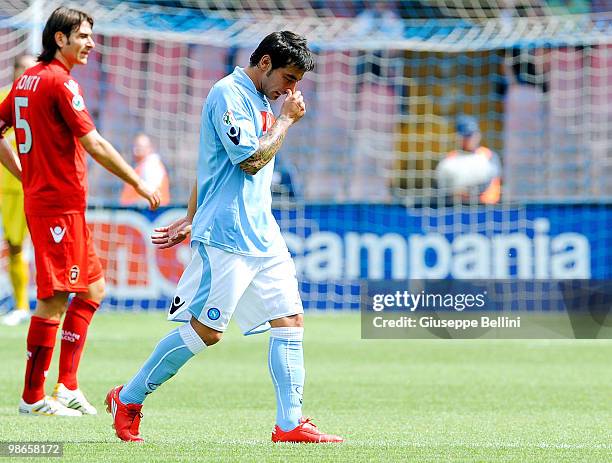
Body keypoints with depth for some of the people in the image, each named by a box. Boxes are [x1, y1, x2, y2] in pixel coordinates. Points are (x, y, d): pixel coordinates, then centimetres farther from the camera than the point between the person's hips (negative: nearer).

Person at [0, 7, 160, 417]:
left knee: (93, 289, 15)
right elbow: (94, 145, -17)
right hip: (59, 205, -10)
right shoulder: (60, 82, -14)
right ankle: (33, 397, -4)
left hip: (40, 196, 10)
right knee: (55, 298, -7)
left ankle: (67, 387, 12)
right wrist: (138, 183, -11)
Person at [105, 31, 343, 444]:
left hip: (263, 235, 9)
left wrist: (192, 219, 28)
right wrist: (286, 119, -8)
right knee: (205, 331, -7)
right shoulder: (228, 94, -10)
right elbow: (250, 160, -19)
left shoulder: (257, 100, 19)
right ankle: (128, 399, 7)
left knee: (290, 320, 0)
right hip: (227, 236, -9)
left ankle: (290, 424, -1)